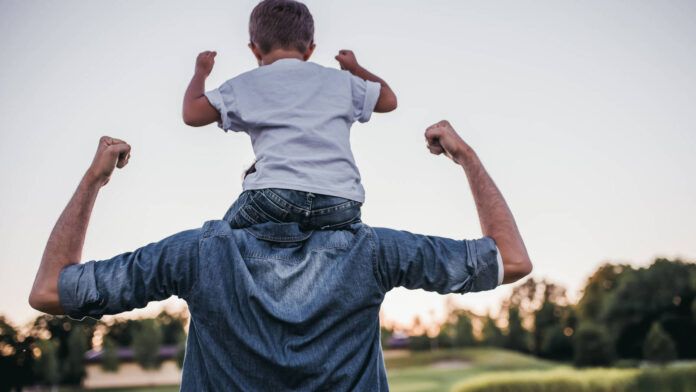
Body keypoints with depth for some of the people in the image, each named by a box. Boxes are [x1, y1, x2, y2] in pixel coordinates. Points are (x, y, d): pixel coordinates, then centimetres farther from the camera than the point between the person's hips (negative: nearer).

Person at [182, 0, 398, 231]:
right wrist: (355, 69, 55)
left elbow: (192, 114, 15)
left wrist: (201, 72, 35)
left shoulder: (246, 85, 16)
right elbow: (388, 100, 36)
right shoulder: (340, 80, 23)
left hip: (276, 195, -1)